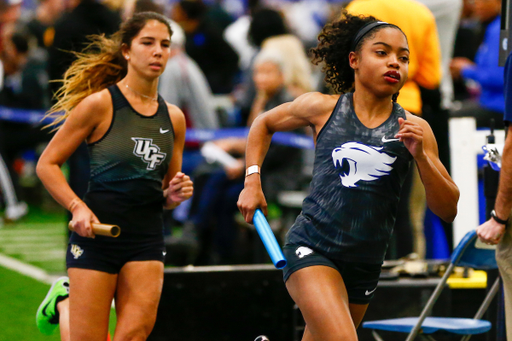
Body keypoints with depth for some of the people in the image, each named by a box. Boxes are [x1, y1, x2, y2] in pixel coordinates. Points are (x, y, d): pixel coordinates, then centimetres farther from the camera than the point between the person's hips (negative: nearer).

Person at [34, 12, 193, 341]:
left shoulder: (174, 117, 10)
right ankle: (62, 302, 31)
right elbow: (48, 163, -2)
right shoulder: (100, 104, -6)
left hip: (147, 239, 4)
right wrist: (77, 207, -15)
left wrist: (174, 194, -1)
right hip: (97, 231, -4)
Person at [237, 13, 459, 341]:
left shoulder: (413, 128, 1)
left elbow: (448, 210, -2)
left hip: (365, 265, 4)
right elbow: (263, 124, 19)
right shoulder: (323, 108, -1)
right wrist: (252, 181, 9)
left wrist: (420, 155, -15)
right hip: (312, 249, -3)